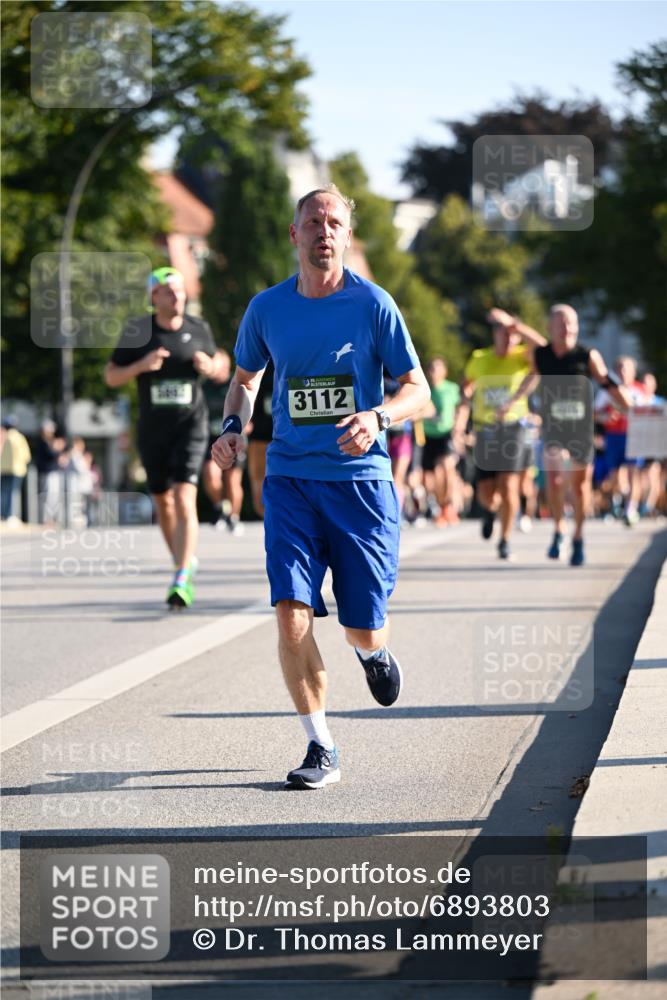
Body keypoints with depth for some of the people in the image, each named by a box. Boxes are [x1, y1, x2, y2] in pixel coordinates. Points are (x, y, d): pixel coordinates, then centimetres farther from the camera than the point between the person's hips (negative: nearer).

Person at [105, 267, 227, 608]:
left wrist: (210, 367, -8)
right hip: (152, 429, 2)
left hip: (190, 426, -2)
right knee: (163, 502, 15)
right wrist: (141, 365, -17)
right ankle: (184, 561, 39)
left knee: (184, 500, -17)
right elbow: (111, 377, 0)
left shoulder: (198, 329, 0)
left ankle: (182, 580, -25)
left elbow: (219, 366, 16)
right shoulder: (137, 331, -3)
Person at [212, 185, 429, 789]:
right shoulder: (267, 308, 3)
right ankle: (321, 749, -1)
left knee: (364, 629, 1)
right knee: (291, 613, -14)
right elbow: (245, 378, 21)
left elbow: (418, 390, -2)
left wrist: (377, 417, -22)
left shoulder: (373, 304, -4)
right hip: (290, 478, 2)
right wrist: (234, 428, 0)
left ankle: (373, 650, 41)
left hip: (361, 478, -1)